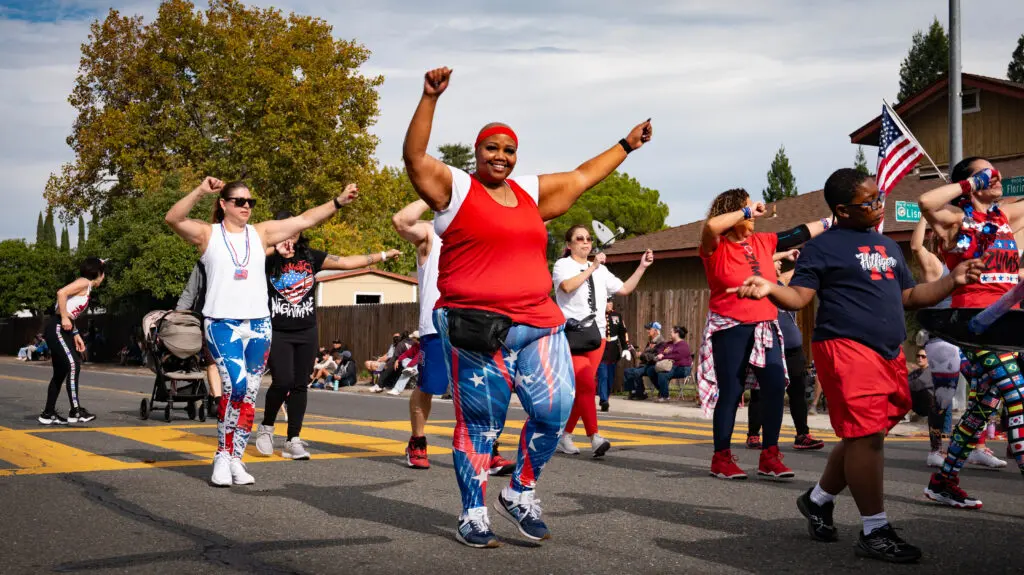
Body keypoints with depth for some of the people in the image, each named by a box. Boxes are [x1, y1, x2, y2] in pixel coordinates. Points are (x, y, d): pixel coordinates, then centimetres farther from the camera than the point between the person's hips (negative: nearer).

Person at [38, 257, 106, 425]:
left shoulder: (86, 288, 18)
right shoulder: (84, 282, -9)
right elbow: (61, 293, -25)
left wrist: (76, 335, 13)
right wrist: (64, 318, -23)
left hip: (63, 329, 10)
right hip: (56, 328, -10)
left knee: (61, 371, 11)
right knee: (73, 365, -15)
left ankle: (48, 414, 16)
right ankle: (75, 411, -17)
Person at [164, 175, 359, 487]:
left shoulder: (261, 233, 10)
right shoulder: (208, 234, 2)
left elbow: (305, 219, 7)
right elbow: (173, 219, -14)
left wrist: (339, 201, -1)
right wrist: (200, 191, -26)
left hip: (258, 325, 4)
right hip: (222, 324, -4)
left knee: (249, 394, 4)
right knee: (236, 385, -21)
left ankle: (234, 459, 14)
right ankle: (223, 456, -6)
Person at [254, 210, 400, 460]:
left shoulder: (310, 257, 5)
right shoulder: (267, 259, -5)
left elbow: (347, 262, 8)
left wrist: (383, 255, 8)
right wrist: (275, 249, -27)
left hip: (306, 332, 4)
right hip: (277, 332, -4)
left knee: (299, 385, 4)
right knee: (282, 382, -13)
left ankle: (293, 441, 10)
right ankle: (266, 427, 14)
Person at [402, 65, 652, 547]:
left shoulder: (531, 192, 17)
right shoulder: (455, 187, 1)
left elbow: (581, 177, 29)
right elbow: (414, 156, -13)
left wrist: (626, 145, 37)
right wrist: (430, 98, -22)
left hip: (539, 325, 6)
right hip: (477, 329, -5)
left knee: (554, 411, -2)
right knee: (480, 424, 1)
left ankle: (520, 495, 19)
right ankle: (473, 515, 14)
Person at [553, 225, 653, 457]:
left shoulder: (601, 270, 18)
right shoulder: (563, 265, 1)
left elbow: (624, 289, 19)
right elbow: (567, 286, -20)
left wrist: (642, 267, 12)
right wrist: (592, 267, -17)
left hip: (596, 333, 6)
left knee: (582, 387, 4)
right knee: (586, 384, -19)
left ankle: (565, 435, 13)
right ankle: (594, 437, -22)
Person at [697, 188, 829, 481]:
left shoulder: (763, 242, 10)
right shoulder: (716, 248, -6)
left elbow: (802, 232, 17)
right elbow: (711, 225, -28)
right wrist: (748, 211, -18)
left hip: (765, 329, 5)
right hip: (730, 329, -5)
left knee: (775, 387, -4)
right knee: (731, 392, -2)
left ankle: (769, 456, 7)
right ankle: (721, 457, 10)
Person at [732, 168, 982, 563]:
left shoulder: (889, 246, 19)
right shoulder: (823, 246, -3)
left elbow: (909, 297, 24)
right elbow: (799, 296, -9)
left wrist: (952, 281, 14)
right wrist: (770, 289, -29)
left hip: (890, 353, 8)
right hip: (847, 349, -8)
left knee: (863, 437, 11)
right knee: (866, 436, -8)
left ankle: (819, 499, 31)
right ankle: (874, 532, 0)